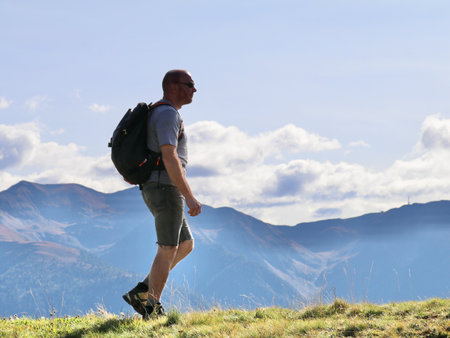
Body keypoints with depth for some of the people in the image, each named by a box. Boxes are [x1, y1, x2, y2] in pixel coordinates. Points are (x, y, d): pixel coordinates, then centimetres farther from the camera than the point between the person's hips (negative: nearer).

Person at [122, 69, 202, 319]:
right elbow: (170, 158, -24)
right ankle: (153, 309, 3)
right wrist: (189, 196, -25)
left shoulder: (160, 115, 19)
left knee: (185, 245, 14)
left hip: (158, 192, 10)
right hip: (166, 189, -10)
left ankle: (141, 293, 11)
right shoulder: (168, 115, -15)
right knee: (168, 251, -3)